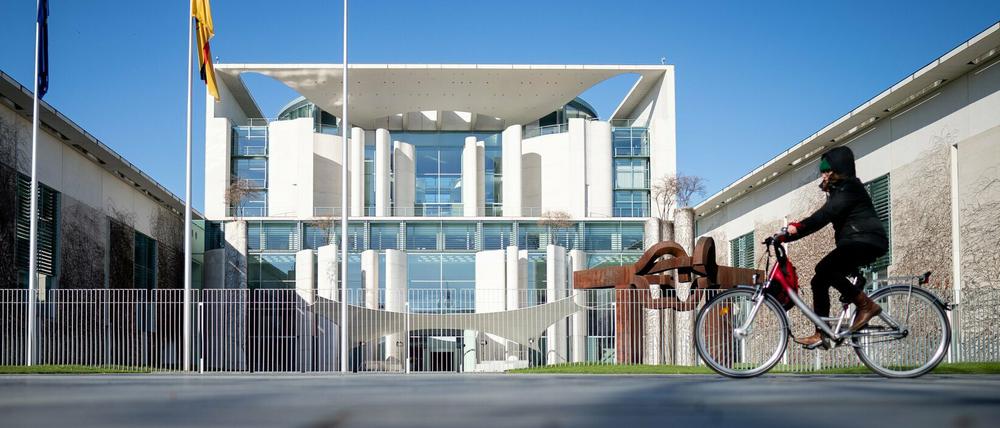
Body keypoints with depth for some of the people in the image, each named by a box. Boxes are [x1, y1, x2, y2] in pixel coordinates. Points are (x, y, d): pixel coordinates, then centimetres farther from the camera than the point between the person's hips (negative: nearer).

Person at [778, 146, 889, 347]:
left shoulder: (849, 189, -9)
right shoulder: (838, 191, 22)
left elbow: (825, 214, -22)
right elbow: (824, 216, 16)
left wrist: (798, 227, -31)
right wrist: (790, 234, 7)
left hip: (867, 240, -10)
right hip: (853, 242, 10)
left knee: (824, 269, -26)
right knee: (819, 281, 1)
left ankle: (866, 304, -19)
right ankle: (820, 334, 2)